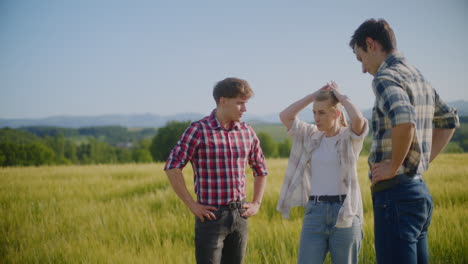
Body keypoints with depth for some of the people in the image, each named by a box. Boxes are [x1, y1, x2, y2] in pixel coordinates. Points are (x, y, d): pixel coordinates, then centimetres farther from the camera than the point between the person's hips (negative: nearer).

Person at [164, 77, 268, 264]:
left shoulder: (247, 132, 8)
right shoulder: (199, 130, -9)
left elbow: (261, 170, 23)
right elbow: (172, 168, -14)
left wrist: (256, 204, 12)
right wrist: (192, 205, -14)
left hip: (240, 216, 5)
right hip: (212, 216, -5)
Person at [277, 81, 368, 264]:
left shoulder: (351, 137, -2)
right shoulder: (311, 136, 11)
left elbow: (358, 119, -23)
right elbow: (285, 116, 4)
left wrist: (341, 97, -6)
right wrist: (313, 96, 3)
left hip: (345, 213, -4)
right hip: (315, 212, 4)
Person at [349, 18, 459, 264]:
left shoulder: (386, 77, -12)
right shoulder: (419, 77, 17)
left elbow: (404, 121, -31)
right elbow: (449, 121, 30)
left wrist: (393, 167, -18)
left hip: (396, 192, -9)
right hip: (420, 190, 9)